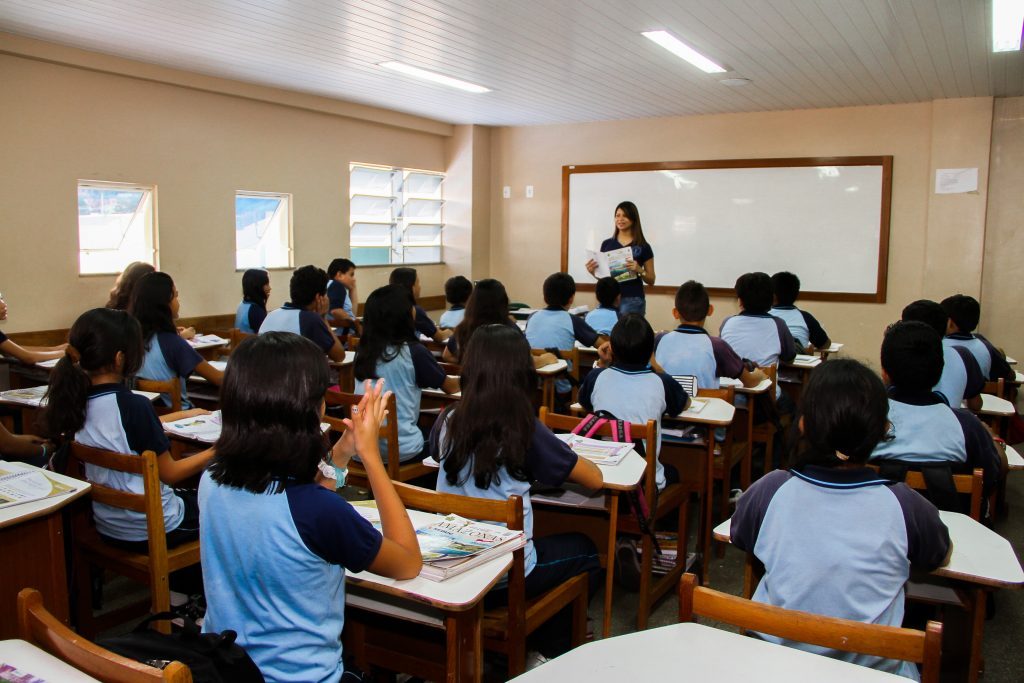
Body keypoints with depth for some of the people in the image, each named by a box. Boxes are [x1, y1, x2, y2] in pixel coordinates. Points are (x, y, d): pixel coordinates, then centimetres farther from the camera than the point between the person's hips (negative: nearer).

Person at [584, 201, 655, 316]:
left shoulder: (643, 247, 0)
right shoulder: (607, 244, 8)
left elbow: (651, 280, 4)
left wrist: (639, 270, -15)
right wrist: (593, 271, -5)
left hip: (632, 300, -3)